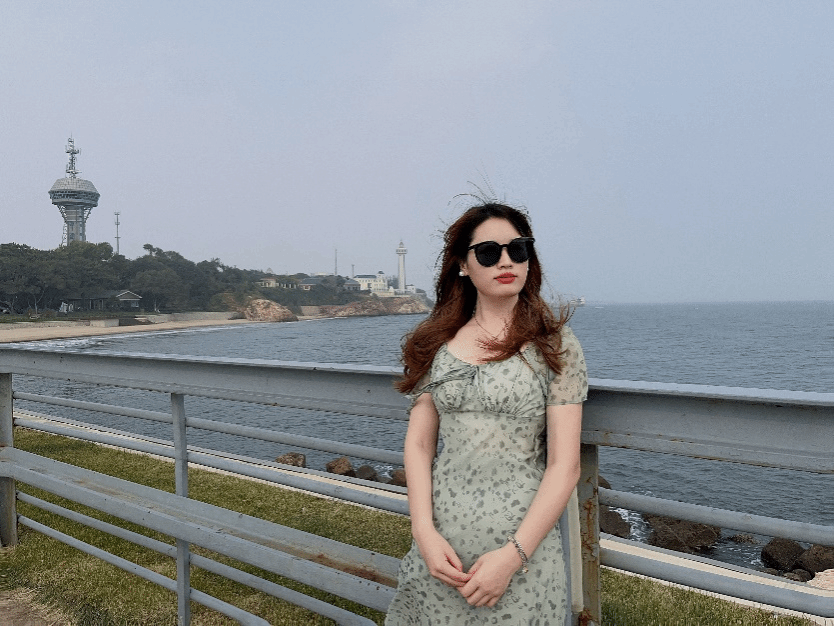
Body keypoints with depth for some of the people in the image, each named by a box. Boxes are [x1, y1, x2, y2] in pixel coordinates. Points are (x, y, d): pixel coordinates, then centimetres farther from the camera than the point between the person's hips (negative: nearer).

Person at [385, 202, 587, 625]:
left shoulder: (554, 344, -5)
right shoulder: (438, 342, 4)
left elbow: (564, 465, -8)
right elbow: (419, 444, 3)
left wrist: (514, 555, -14)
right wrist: (424, 533, -8)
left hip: (521, 539, -2)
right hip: (441, 535, 3)